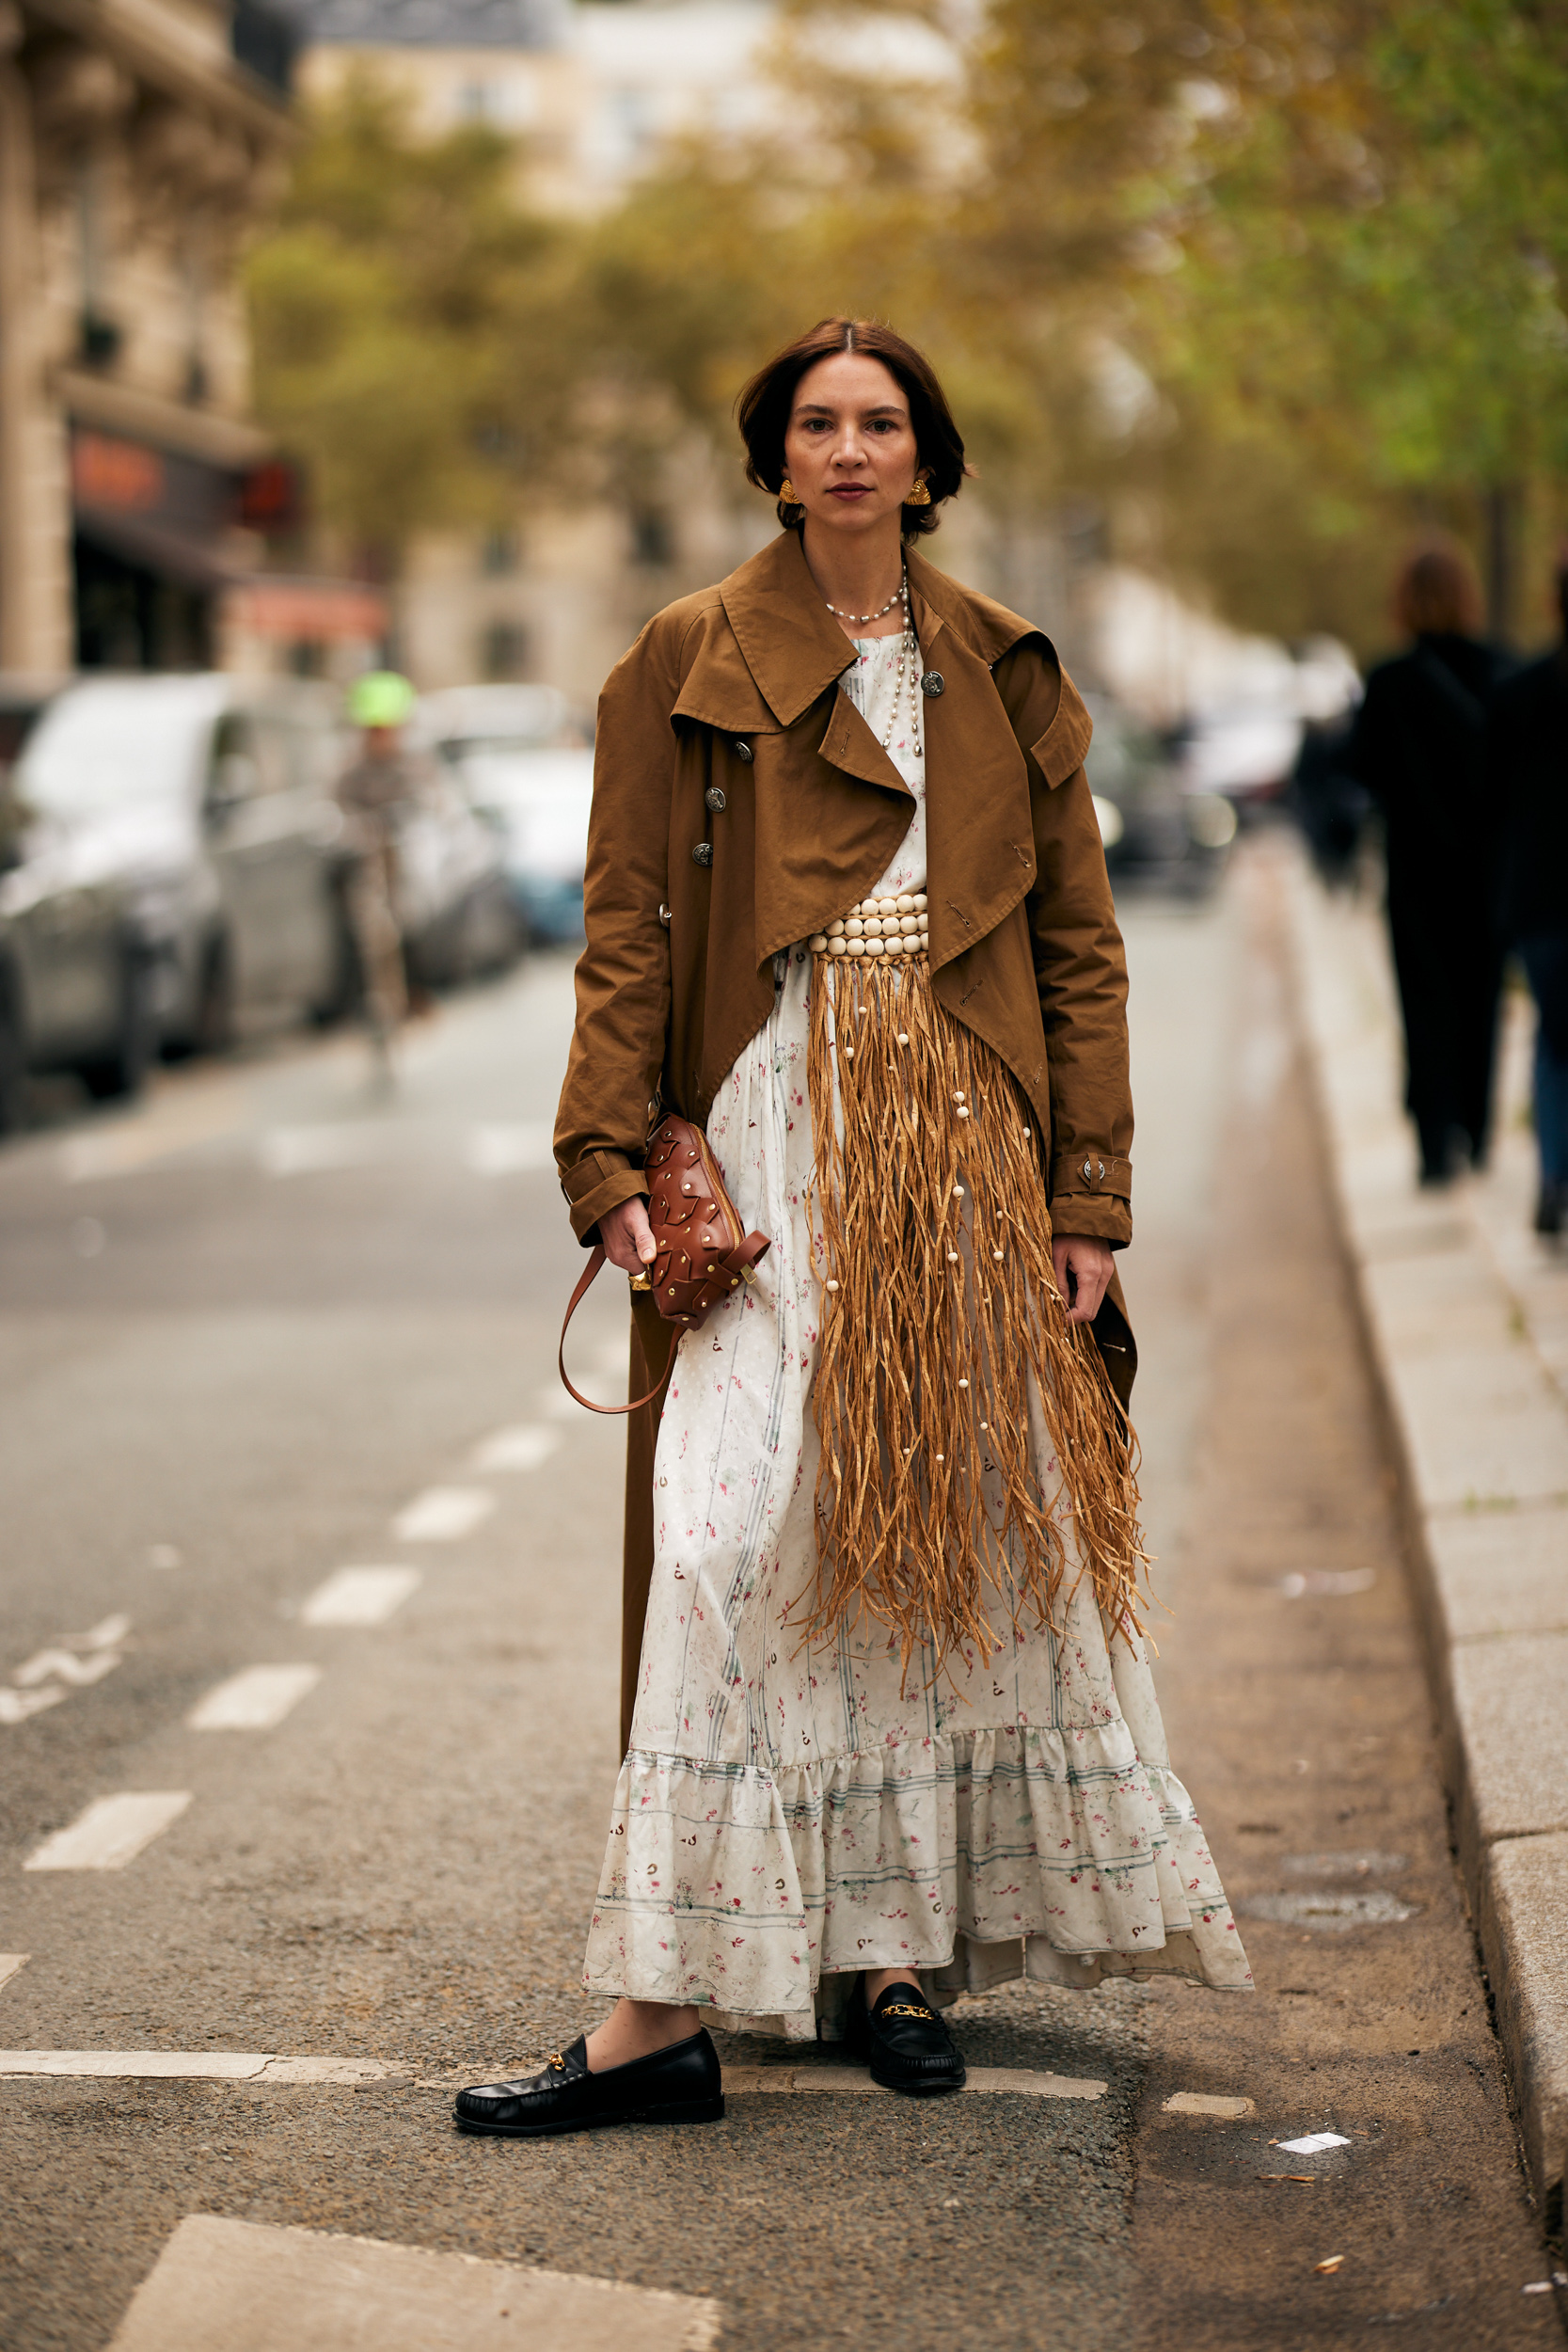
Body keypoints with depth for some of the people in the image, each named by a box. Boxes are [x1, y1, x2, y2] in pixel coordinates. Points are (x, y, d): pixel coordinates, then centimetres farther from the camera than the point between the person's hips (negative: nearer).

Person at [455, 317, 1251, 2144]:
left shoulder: (1004, 677, 12)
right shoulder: (689, 668, 6)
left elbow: (1081, 948, 10)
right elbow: (626, 931, 1)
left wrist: (1089, 1200, 2)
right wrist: (611, 1160, -11)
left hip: (971, 1152, 3)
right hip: (774, 1139, -3)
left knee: (968, 1531, 3)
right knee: (734, 1533, -12)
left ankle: (904, 1947, 15)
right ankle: (666, 2009, -11)